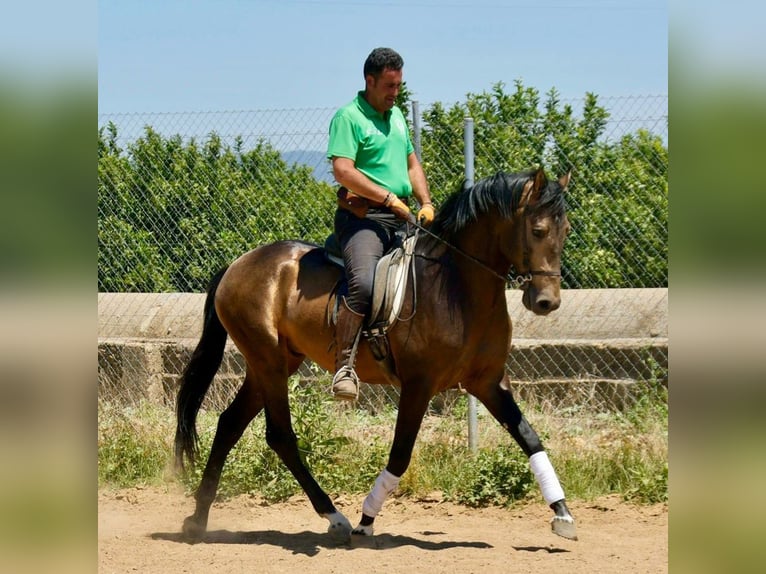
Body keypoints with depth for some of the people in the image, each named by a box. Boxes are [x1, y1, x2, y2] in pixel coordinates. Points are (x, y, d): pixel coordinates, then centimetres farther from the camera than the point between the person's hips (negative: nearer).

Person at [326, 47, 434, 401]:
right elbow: (343, 170, -16)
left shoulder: (396, 116, 22)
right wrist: (389, 198, -16)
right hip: (362, 216, -9)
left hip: (401, 218, 9)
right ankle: (344, 366, -27)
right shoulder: (349, 117, -5)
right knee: (363, 284, -30)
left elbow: (412, 164, 27)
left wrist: (425, 203, 9)